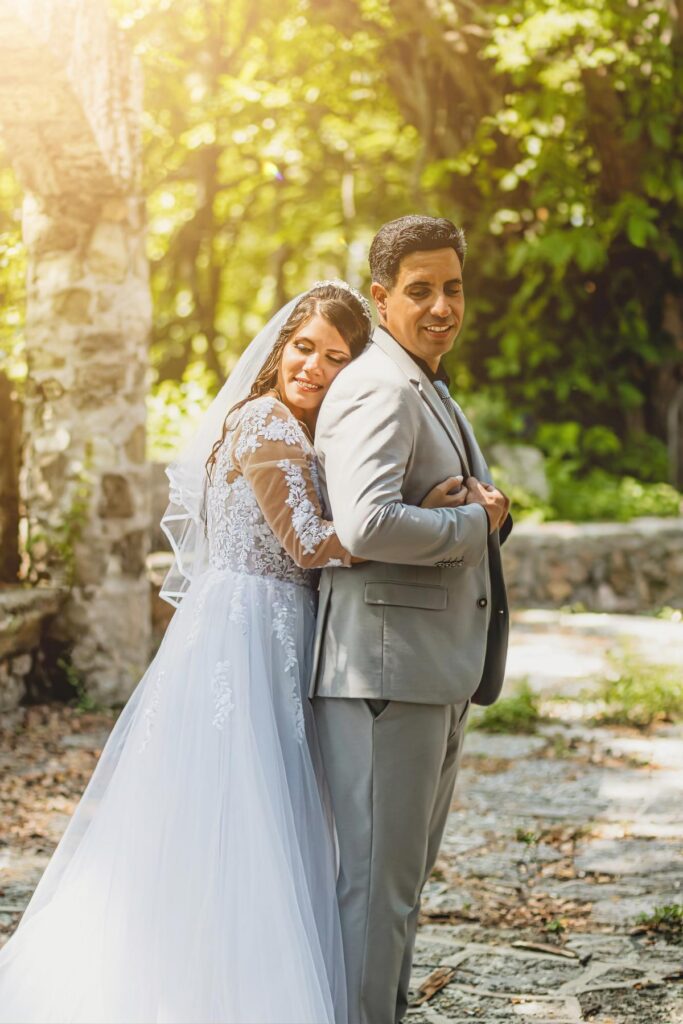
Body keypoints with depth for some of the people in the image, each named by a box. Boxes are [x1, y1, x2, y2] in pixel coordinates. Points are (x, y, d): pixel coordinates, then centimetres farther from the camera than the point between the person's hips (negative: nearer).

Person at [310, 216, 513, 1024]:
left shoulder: (432, 392, 20)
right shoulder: (377, 389, -14)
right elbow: (367, 526, -28)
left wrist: (488, 508, 1)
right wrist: (473, 522, -14)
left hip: (440, 672, 10)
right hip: (384, 666, -10)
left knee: (404, 874, 18)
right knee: (377, 880, -5)